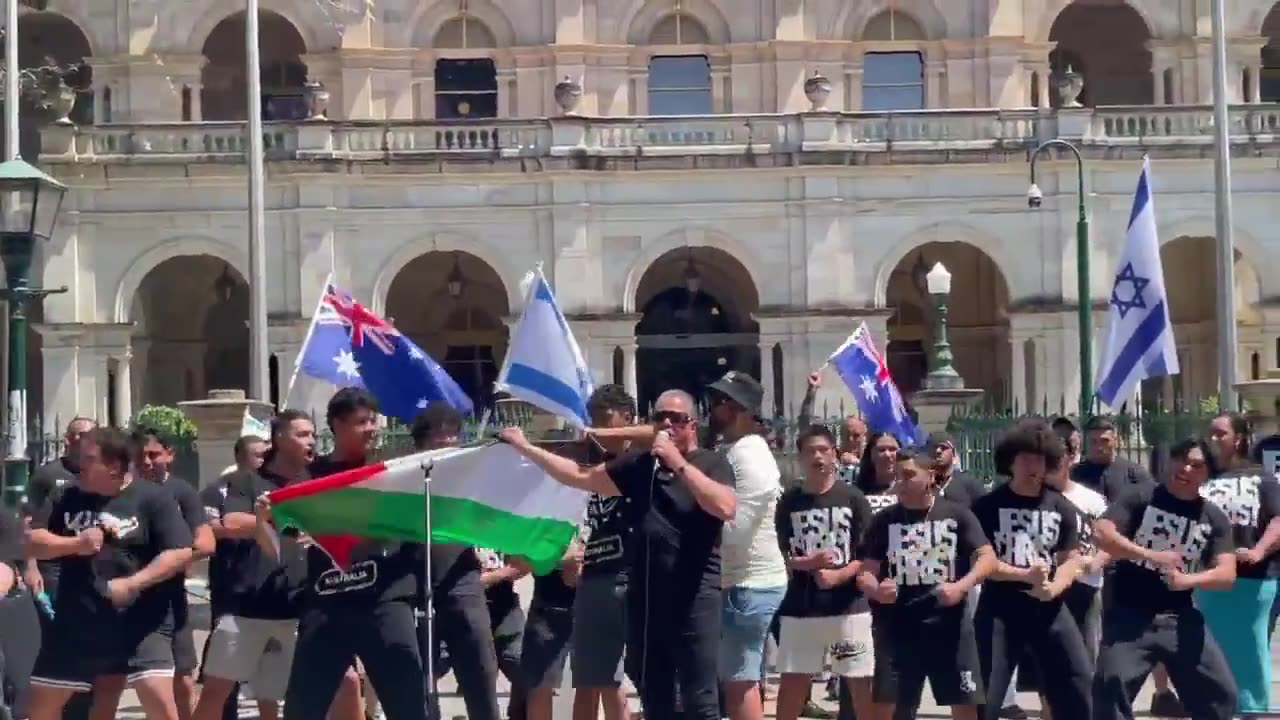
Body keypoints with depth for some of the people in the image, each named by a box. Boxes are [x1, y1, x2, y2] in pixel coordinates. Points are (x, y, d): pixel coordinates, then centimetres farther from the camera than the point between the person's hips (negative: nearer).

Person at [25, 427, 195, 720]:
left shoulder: (153, 498, -5)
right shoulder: (68, 497, 7)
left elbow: (180, 553, -12)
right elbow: (34, 542, 5)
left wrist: (131, 583, -21)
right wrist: (75, 544, -14)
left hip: (140, 621, -5)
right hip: (76, 621, 5)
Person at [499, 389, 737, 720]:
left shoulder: (712, 463, 0)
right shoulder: (641, 464, 13)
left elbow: (725, 508, -19)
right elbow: (580, 476, 19)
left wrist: (679, 464, -18)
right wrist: (525, 448, 18)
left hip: (695, 596, -5)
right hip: (644, 596, 5)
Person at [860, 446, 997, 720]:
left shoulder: (957, 514, 2)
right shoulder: (884, 520, 5)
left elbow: (988, 558, -4)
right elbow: (866, 571, 5)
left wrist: (962, 586, -22)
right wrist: (876, 590, -18)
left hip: (949, 624, -1)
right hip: (898, 626, 1)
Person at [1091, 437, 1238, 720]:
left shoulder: (1214, 518, 5)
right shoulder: (1140, 499, -3)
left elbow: (1227, 574, -4)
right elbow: (1102, 534, -16)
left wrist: (1187, 579, -24)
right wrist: (1153, 555, -25)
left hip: (1180, 618, 3)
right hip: (1129, 614, -3)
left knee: (1222, 693, 3)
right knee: (1111, 684, -20)